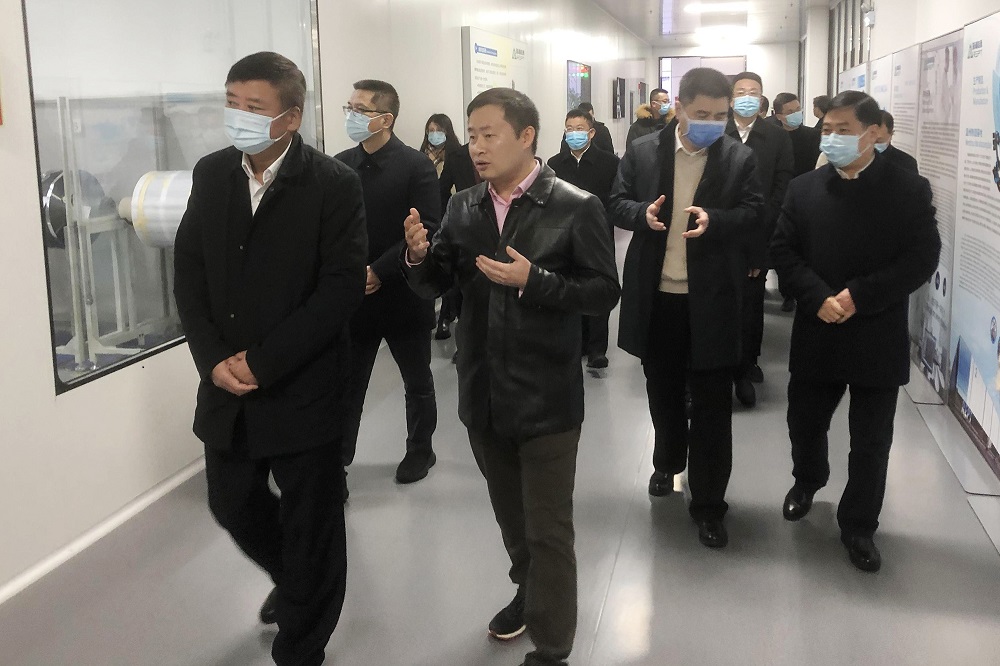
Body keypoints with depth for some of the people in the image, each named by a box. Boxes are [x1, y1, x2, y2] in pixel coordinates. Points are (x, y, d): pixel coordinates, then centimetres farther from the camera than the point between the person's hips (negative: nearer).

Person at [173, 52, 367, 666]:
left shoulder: (335, 184, -12)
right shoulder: (211, 174, 4)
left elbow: (343, 287, -16)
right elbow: (189, 271, 5)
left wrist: (263, 362, -18)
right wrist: (214, 359, -9)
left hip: (302, 390, -5)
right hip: (227, 387, 5)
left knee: (310, 528, 8)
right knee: (233, 505, 20)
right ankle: (291, 581, 50)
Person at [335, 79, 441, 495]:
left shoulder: (416, 167, -9)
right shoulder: (341, 164, 4)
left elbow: (425, 232, -16)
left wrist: (378, 272, -21)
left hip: (403, 297, -3)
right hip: (353, 297, 3)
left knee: (417, 383, 15)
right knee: (346, 383, 6)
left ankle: (420, 449, 34)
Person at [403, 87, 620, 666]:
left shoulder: (577, 208, -11)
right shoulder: (464, 208, 3)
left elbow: (604, 292, -13)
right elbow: (433, 288, 3)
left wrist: (532, 281, -25)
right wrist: (419, 256, -18)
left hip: (546, 399, -5)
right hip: (484, 394, 5)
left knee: (548, 528, 5)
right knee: (510, 514, 24)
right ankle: (529, 591, 49)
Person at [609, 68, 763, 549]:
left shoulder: (740, 158, -2)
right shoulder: (642, 152, 1)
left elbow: (754, 215, -4)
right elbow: (616, 204, 5)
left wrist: (714, 220, -24)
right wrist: (643, 214, -17)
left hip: (712, 299, -2)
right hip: (656, 296, 2)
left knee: (712, 402, 3)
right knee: (662, 389, 19)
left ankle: (708, 503, 13)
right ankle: (667, 462, 45)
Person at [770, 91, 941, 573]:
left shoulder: (908, 190, -4)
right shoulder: (804, 188, 3)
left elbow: (922, 258, -10)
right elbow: (782, 249, -1)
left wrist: (858, 296, -19)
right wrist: (819, 298, -17)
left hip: (879, 338, -2)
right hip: (816, 333, 2)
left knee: (871, 441, 6)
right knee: (805, 421, 15)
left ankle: (858, 526, 24)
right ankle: (807, 480, 46)